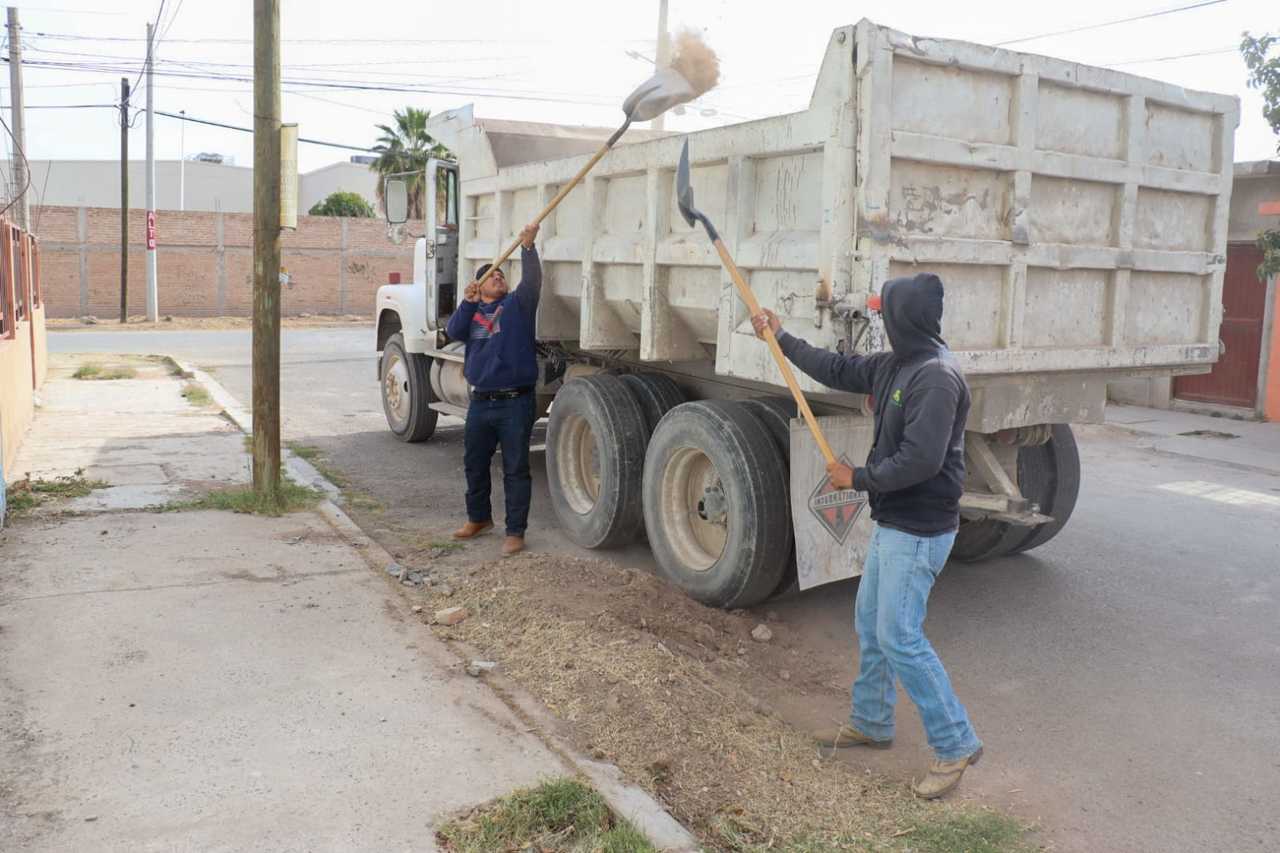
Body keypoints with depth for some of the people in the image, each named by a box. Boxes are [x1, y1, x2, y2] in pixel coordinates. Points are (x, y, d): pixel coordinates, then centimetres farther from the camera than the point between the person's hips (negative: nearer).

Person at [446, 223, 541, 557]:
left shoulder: (518, 304, 3)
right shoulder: (471, 312, 13)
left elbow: (532, 280, -14)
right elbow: (454, 332, -4)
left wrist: (528, 246, -27)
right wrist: (467, 302, -14)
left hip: (515, 403, -5)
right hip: (480, 402, 5)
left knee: (515, 469, -1)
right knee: (474, 463, 17)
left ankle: (515, 532, 7)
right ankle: (479, 518, 37)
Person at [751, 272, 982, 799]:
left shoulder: (937, 378, -23)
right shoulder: (894, 366, 8)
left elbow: (921, 459, -29)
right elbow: (839, 370, 22)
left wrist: (857, 479, -15)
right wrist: (781, 338, 29)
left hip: (919, 532, -10)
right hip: (890, 523, 10)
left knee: (899, 637, -8)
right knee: (869, 624, 18)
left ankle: (956, 746, 6)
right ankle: (871, 723, 35)